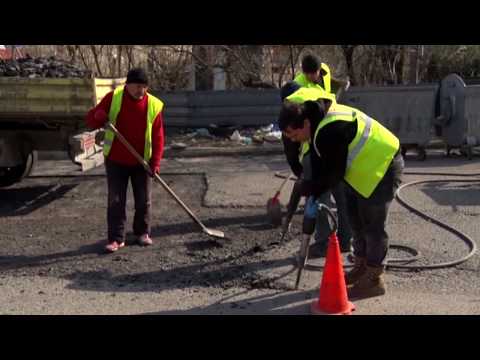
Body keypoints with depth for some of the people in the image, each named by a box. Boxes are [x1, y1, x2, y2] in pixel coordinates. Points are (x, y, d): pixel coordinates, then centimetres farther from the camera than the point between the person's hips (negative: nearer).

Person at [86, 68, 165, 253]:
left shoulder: (154, 105, -6)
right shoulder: (114, 97, -7)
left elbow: (158, 136, -5)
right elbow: (91, 120, -2)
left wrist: (155, 162, -14)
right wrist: (99, 117, -26)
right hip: (116, 161, -1)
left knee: (144, 201, 10)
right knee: (115, 201, 1)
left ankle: (142, 232, 28)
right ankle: (116, 238, 8)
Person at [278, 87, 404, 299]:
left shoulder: (330, 131, -33)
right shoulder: (318, 119, -1)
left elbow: (335, 173, -24)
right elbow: (318, 159, 8)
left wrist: (311, 189, -10)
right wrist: (314, 188, 0)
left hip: (382, 166, -10)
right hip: (367, 166, 10)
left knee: (373, 224, -5)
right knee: (356, 217, 16)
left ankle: (374, 280, 5)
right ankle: (362, 267, 29)